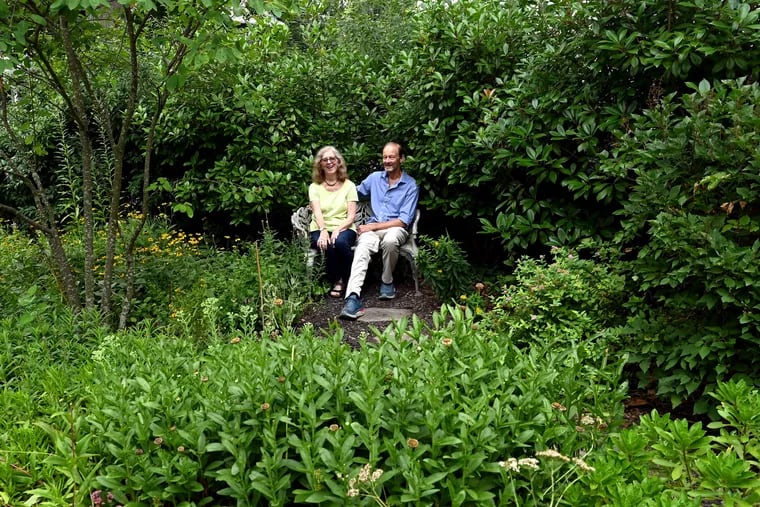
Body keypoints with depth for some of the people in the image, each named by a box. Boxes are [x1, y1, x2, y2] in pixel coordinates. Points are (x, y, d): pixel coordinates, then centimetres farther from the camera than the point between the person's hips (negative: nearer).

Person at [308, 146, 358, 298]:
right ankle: (336, 282, -11)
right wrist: (323, 231, -28)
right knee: (327, 245, -34)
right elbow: (317, 212, -7)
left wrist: (338, 230, -20)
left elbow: (351, 215, 0)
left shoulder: (349, 185, 9)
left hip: (344, 228, 0)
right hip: (320, 229, 0)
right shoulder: (315, 187, 9)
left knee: (341, 242, -36)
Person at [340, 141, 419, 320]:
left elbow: (404, 221, -8)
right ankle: (353, 297, -50)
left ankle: (387, 282, -13)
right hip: (373, 227, 2)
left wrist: (373, 226, -14)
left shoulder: (411, 185, -1)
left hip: (396, 228, -2)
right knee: (362, 248, -33)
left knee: (390, 240, -40)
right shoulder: (375, 178, 11)